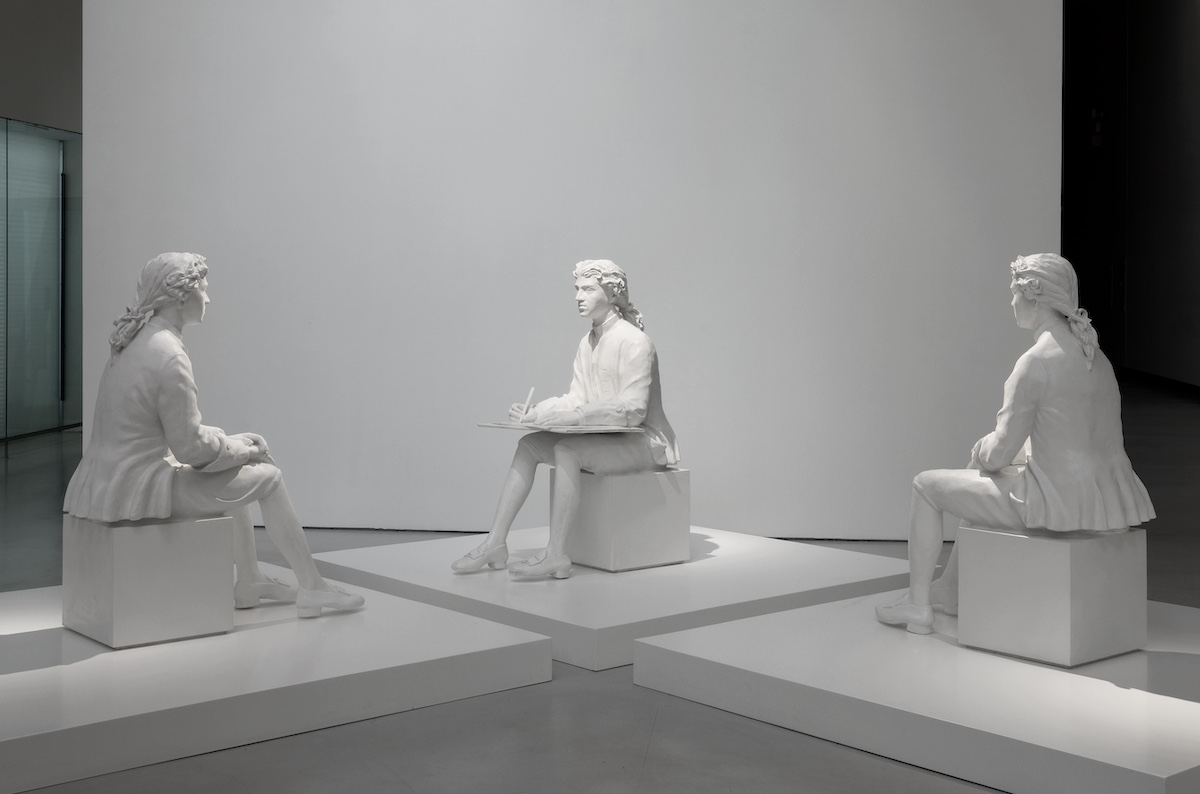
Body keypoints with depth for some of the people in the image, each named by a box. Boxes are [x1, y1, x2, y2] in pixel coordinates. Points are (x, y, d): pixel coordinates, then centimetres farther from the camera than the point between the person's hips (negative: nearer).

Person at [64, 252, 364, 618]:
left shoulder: (137, 341, 9)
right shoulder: (169, 356, -21)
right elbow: (191, 447, -19)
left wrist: (233, 440, 11)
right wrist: (242, 448, -2)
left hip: (108, 480, 10)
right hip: (138, 487, -10)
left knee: (236, 471, 27)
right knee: (268, 477, 1)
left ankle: (249, 581, 33)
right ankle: (313, 588, 11)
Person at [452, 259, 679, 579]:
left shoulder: (633, 341, -16)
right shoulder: (588, 342, 11)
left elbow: (632, 410, -23)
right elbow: (576, 398, 11)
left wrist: (574, 416, -30)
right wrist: (535, 412, -6)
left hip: (644, 441, -8)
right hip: (605, 438, 8)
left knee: (567, 451, -30)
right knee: (529, 444, -6)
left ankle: (556, 555, -27)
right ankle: (495, 544, -12)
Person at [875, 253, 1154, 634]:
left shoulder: (1035, 362, -18)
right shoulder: (1093, 354, 10)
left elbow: (1001, 450, -14)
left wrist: (982, 451, 8)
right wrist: (1004, 453, 17)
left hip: (1057, 500, -9)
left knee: (926, 485, 9)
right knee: (981, 475, 35)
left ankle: (917, 605, 22)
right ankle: (951, 588, 47)